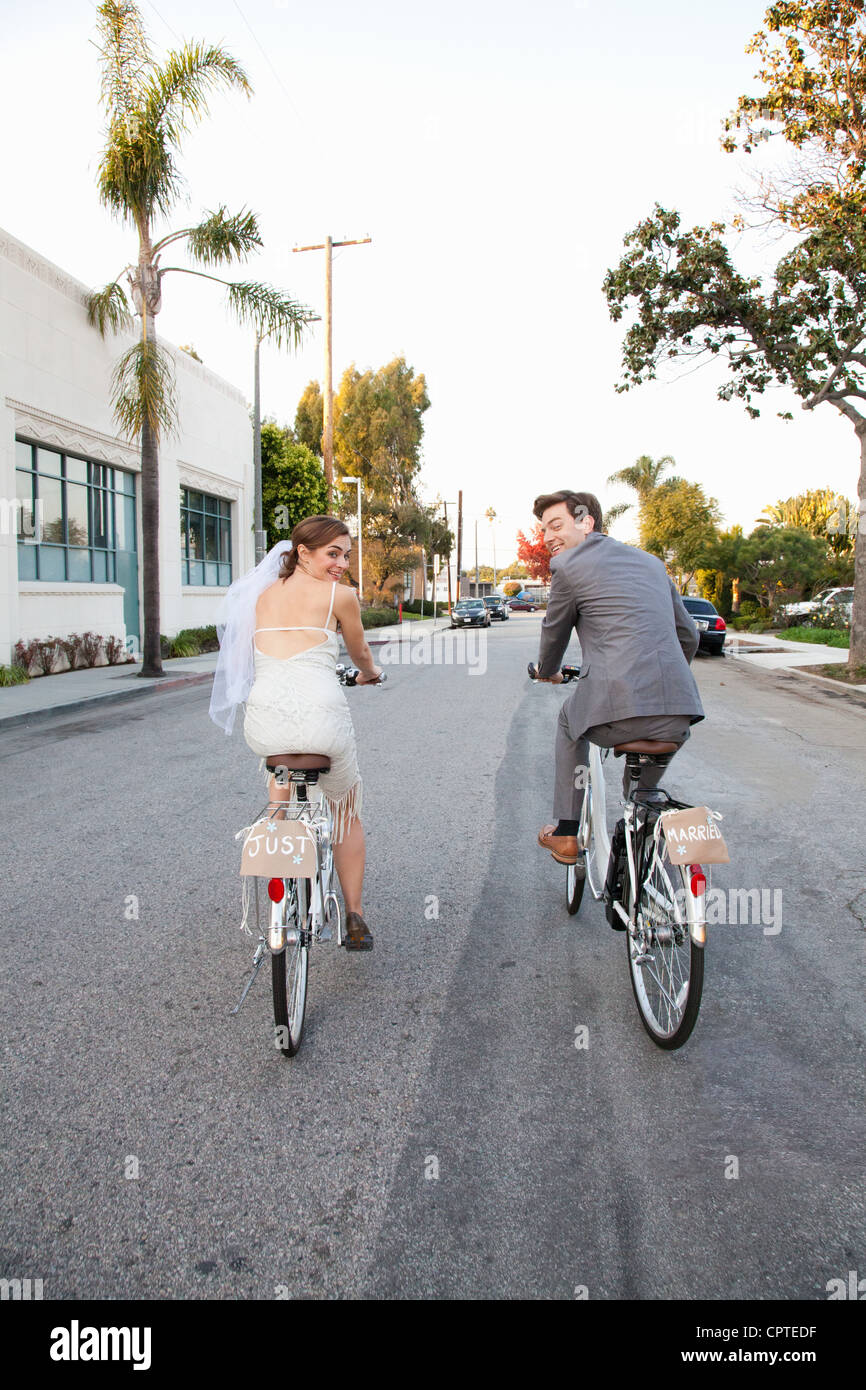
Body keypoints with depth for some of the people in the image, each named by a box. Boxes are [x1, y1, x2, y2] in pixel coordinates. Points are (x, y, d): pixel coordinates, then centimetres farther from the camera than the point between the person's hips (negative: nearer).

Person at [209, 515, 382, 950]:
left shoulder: (262, 593, 18)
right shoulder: (341, 595, 5)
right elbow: (359, 651, 23)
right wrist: (370, 673, 46)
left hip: (263, 718, 3)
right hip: (322, 717, -3)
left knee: (278, 752, 42)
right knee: (346, 812, 23)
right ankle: (354, 918, 24)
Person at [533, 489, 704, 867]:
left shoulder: (569, 566, 5)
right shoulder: (651, 562, 22)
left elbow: (554, 635, 18)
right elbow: (689, 636, 27)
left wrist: (547, 672, 40)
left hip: (616, 713, -5)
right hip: (678, 718, 5)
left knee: (569, 718, 29)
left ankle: (566, 833, 30)